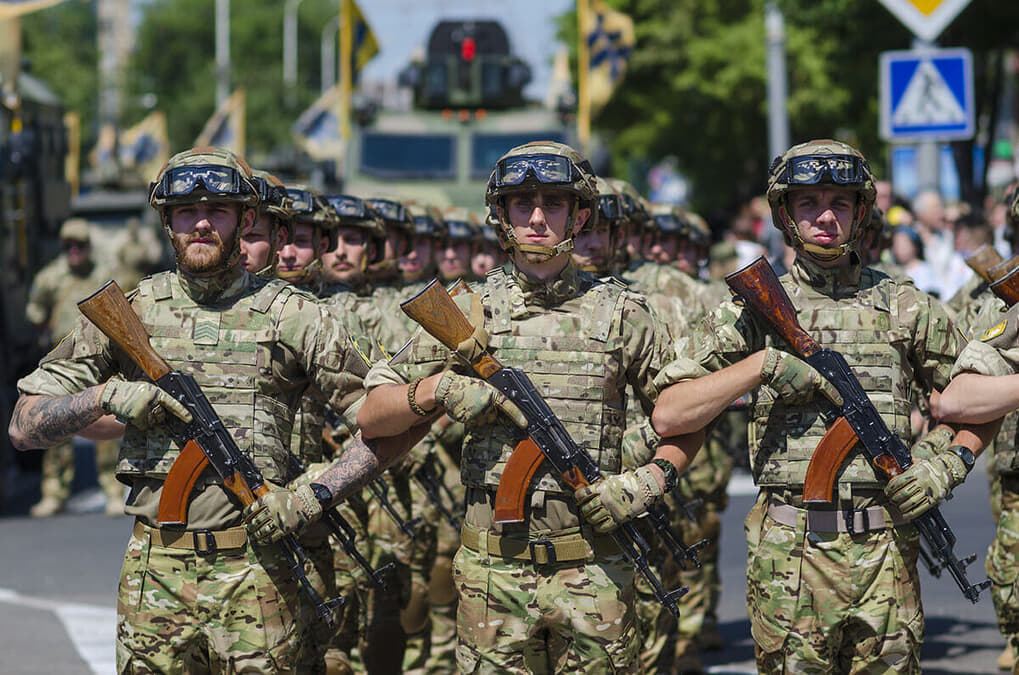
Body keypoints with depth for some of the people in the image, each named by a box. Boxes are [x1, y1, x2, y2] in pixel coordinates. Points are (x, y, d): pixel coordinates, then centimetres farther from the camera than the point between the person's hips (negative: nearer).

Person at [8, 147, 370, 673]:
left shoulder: (290, 314, 3)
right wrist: (106, 397, -9)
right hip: (154, 571, 1)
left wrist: (315, 496, -10)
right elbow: (24, 426, 8)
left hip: (257, 569, -1)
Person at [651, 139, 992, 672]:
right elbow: (667, 415, -2)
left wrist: (950, 462, -2)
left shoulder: (906, 309, 8)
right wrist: (764, 364, -10)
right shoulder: (753, 312, 5)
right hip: (788, 553, -1)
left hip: (883, 550, 1)